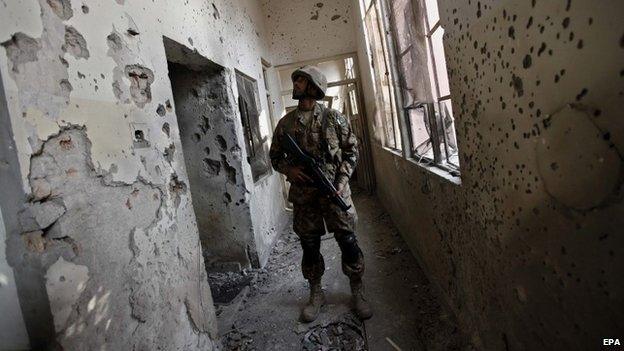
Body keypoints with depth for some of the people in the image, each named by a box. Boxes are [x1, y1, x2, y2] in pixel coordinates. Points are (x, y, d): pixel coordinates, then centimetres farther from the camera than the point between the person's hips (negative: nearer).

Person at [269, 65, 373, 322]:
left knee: (348, 242, 2)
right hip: (302, 195, 2)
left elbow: (351, 149, 4)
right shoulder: (286, 123, 7)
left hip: (334, 191, -2)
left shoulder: (334, 118, 1)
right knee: (309, 246, 10)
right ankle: (316, 294, 28)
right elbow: (275, 156, 13)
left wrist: (342, 180, -8)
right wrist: (289, 169, -8)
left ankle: (357, 292, 21)